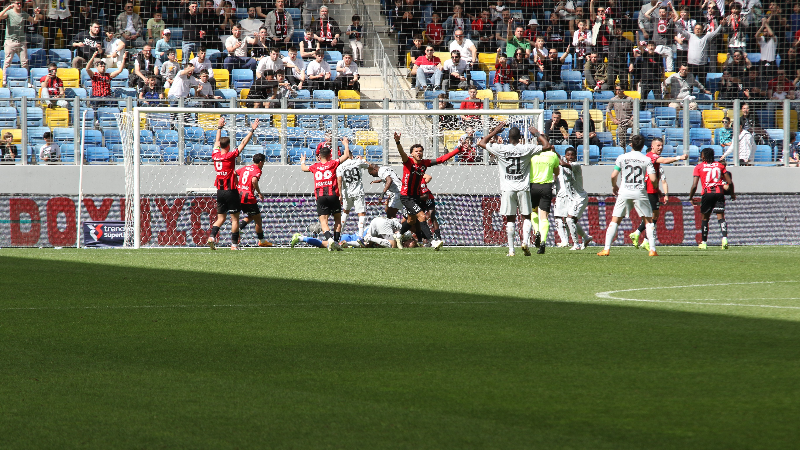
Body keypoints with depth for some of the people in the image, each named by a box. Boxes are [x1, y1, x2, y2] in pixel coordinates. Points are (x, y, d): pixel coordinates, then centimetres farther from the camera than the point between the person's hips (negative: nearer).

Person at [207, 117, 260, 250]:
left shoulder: (215, 156, 1)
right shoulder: (230, 156, -13)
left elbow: (217, 142, 20)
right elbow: (243, 143, -9)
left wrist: (219, 128, 33)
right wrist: (252, 130, -1)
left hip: (220, 191, 6)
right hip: (230, 192, -6)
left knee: (221, 218, 13)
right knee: (235, 218, 1)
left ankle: (212, 236, -8)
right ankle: (234, 244, -2)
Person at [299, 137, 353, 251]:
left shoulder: (315, 166, 11)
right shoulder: (332, 164, 4)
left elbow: (303, 168, 31)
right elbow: (346, 156, 10)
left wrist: (302, 161, 52)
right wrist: (346, 144, 26)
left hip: (320, 196, 1)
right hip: (332, 195, -1)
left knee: (323, 221, -3)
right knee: (337, 219, 14)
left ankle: (329, 238, -28)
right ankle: (336, 241, 5)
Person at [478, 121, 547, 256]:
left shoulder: (501, 149, -4)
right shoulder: (527, 149, -4)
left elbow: (482, 143, 9)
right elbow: (547, 145, 5)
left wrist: (495, 132, 16)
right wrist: (537, 134, 18)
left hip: (507, 189, 0)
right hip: (523, 188, 0)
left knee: (510, 220, 5)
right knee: (526, 217, 11)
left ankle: (511, 250, 1)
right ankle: (525, 241, -10)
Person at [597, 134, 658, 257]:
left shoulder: (622, 157, 3)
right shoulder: (646, 160, 1)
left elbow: (613, 176, 0)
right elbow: (653, 179, -6)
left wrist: (614, 186, 19)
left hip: (624, 192, 1)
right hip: (640, 192, 0)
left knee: (614, 220, 6)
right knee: (648, 220, 10)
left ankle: (606, 249, -3)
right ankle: (652, 249, 1)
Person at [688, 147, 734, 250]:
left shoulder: (699, 167, 6)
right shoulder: (720, 165, 13)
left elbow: (694, 186, -1)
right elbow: (730, 182, 10)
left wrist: (691, 198, 12)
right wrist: (732, 194, 25)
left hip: (707, 193, -1)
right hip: (719, 192, 1)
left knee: (705, 218, 13)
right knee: (720, 217, 0)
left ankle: (704, 242, 18)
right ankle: (724, 238, -23)